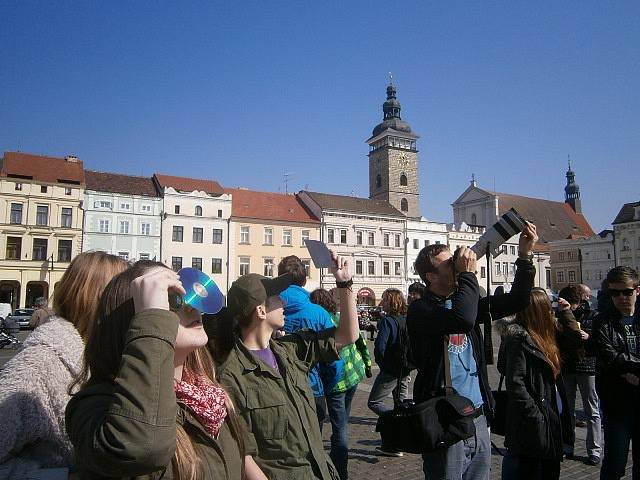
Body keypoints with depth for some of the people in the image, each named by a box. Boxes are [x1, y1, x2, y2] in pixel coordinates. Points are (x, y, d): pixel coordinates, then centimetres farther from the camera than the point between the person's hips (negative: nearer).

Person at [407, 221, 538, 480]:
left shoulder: (461, 300, 10)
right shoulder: (420, 310, -12)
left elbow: (515, 301, 11)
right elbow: (462, 320, -31)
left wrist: (525, 255, 1)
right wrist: (468, 273, -18)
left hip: (479, 418, 7)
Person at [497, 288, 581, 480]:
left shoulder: (543, 334, 8)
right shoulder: (519, 337, -19)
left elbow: (574, 340, 20)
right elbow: (514, 383, -24)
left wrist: (566, 313, 9)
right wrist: (535, 415, -23)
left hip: (552, 419, 9)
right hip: (533, 426, -9)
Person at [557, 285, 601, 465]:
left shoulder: (591, 316, -4)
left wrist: (588, 337, -20)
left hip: (587, 367, -3)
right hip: (566, 367, 4)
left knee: (592, 411, 4)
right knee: (566, 409, 11)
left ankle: (594, 451, 14)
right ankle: (567, 448, 22)